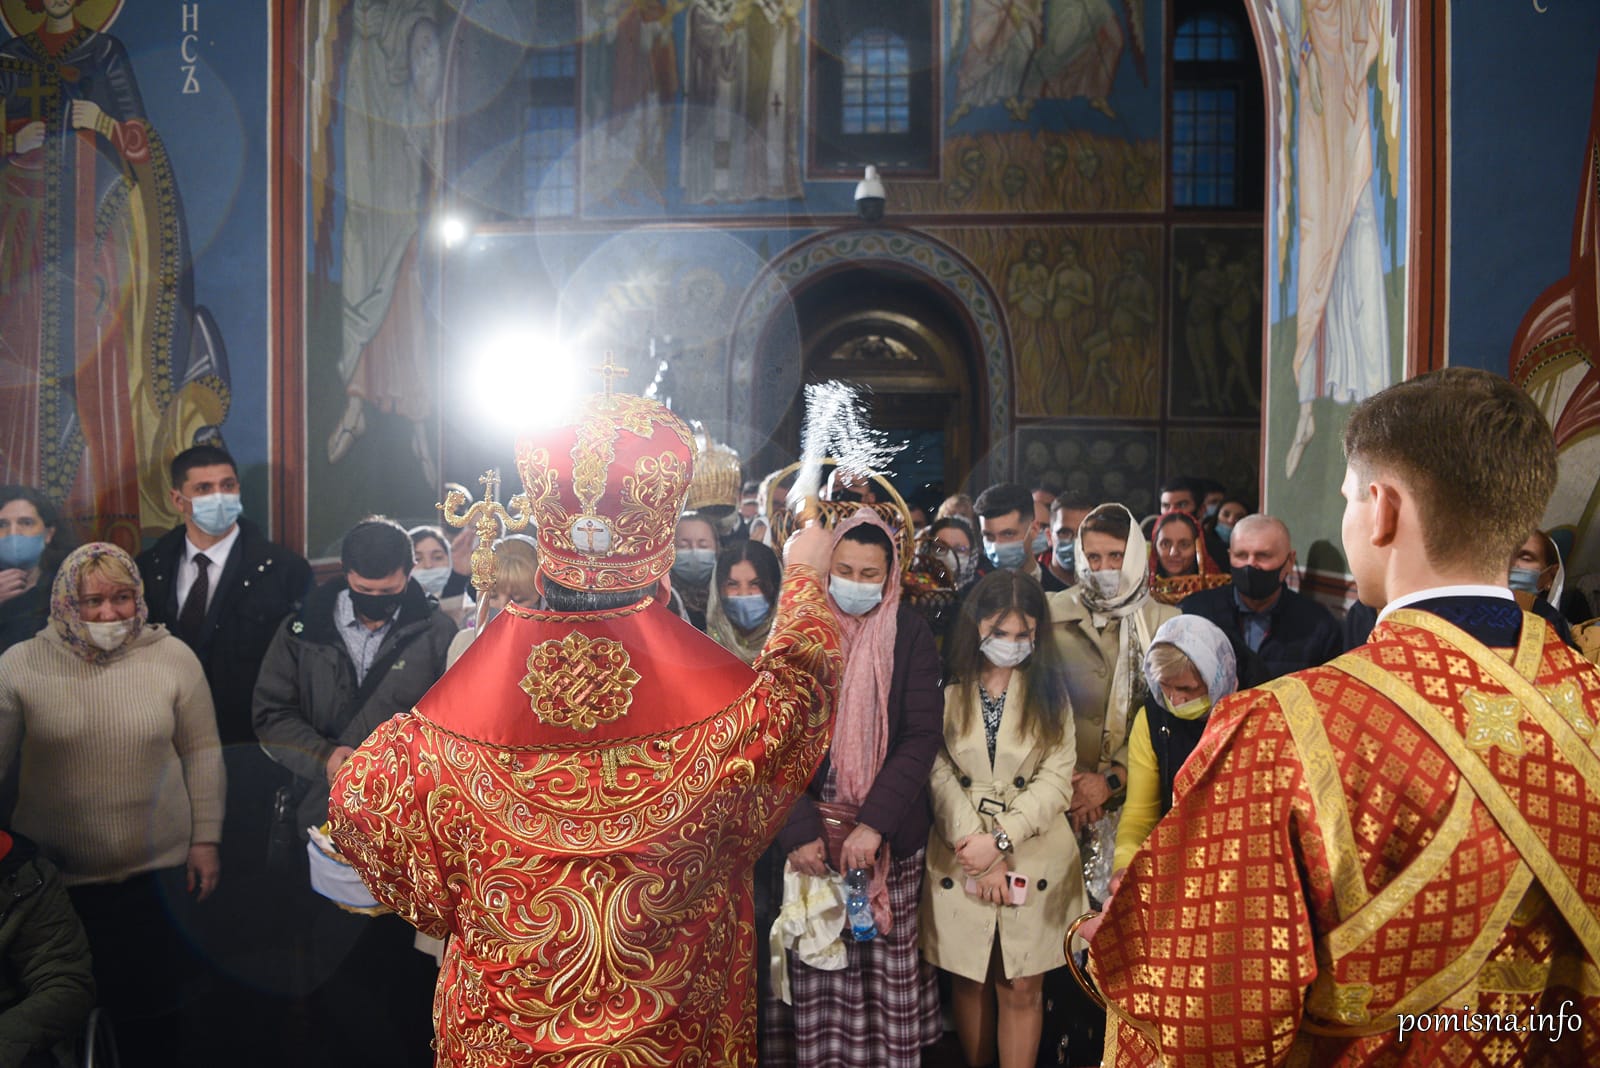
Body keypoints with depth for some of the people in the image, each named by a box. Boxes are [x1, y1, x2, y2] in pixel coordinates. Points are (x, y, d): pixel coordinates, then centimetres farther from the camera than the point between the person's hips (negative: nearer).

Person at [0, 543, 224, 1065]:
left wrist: (206, 839, 0)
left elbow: (201, 752, 1)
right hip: (56, 875, 0)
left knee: (155, 1010, 13)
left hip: (158, 869, 0)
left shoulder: (173, 657, -4)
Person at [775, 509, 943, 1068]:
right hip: (812, 835, 0)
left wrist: (875, 823, -17)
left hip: (890, 837, 0)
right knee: (818, 972, 4)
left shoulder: (910, 635, -1)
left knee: (888, 969, 5)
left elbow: (922, 736, -7)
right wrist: (799, 830, -14)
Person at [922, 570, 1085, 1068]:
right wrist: (976, 844, -15)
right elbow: (940, 775, -6)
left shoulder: (1049, 690, 4)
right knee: (969, 983, 11)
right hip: (960, 860, 0)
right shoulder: (947, 689, 0)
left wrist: (1001, 840, -14)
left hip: (1035, 857, 0)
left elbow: (1056, 779, -4)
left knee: (1023, 988, 5)